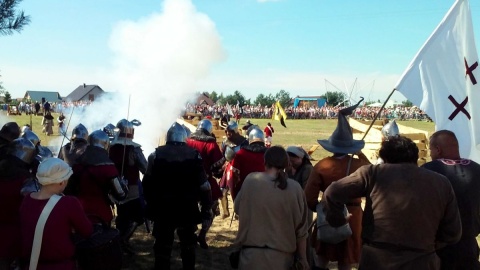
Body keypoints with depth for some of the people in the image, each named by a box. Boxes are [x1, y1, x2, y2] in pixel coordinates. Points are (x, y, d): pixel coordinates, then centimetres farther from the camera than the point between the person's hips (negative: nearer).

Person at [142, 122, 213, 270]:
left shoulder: (156, 154, -4)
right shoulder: (194, 155, -4)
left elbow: (147, 183, -1)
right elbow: (204, 185, -5)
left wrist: (150, 203, 11)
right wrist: (207, 207, 3)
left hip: (163, 208, 0)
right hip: (188, 208, 1)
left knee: (163, 245, 10)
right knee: (188, 244, 18)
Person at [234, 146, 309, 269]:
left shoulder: (250, 180, -7)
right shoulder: (295, 188, -8)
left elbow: (238, 208, 6)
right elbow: (301, 229, -3)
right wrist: (303, 258, 8)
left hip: (252, 253, 0)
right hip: (281, 255, 0)